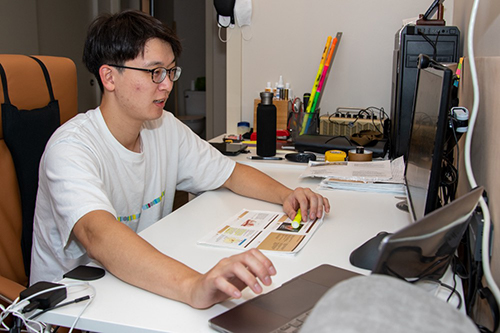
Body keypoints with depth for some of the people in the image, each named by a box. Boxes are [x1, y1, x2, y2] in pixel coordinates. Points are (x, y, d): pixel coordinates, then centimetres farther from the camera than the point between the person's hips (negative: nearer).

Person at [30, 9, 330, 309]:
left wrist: (286, 194, -9)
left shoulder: (167, 128, 0)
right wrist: (193, 286, -53)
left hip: (145, 282, 5)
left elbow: (230, 173, 10)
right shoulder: (72, 147, -21)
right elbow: (98, 235, -38)